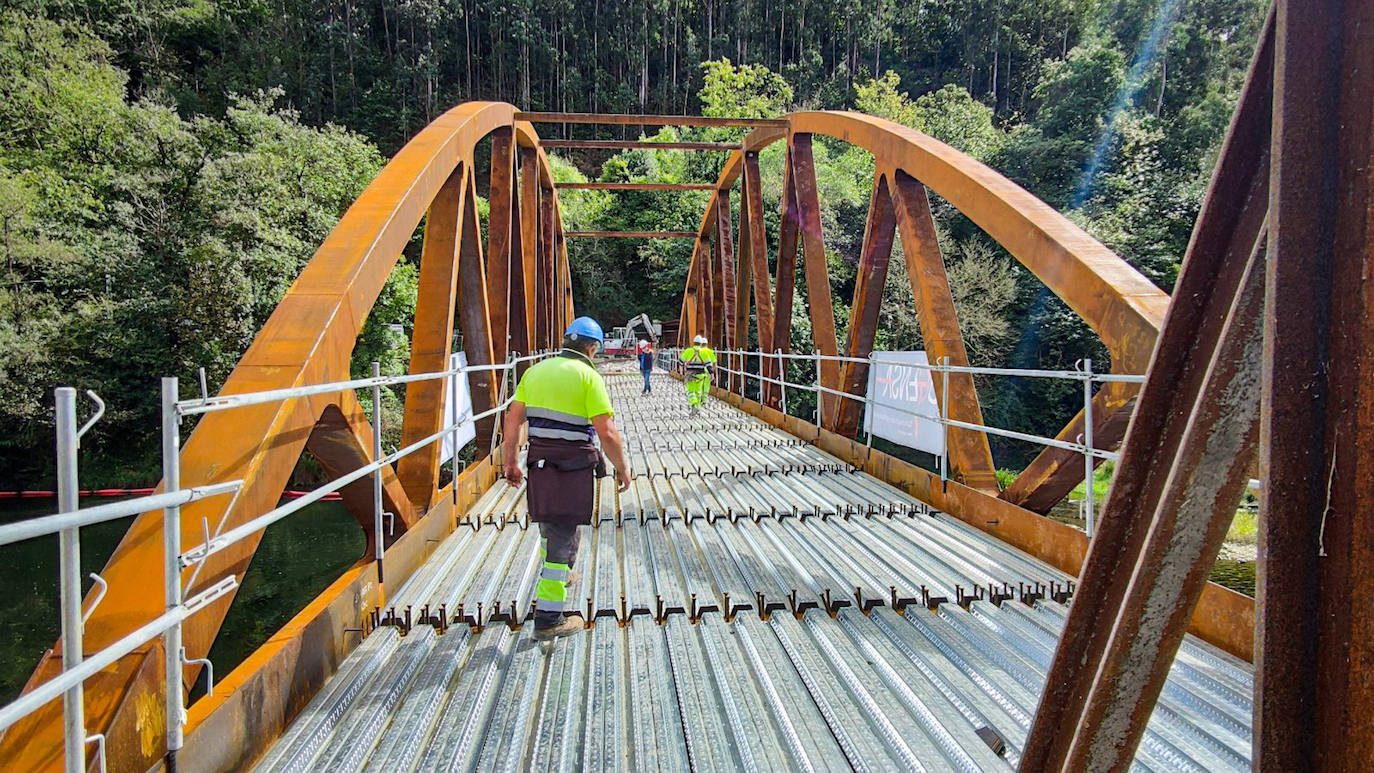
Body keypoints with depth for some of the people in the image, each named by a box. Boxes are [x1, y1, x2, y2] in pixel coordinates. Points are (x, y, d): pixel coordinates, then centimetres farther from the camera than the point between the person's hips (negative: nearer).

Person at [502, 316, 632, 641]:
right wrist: (622, 467, -2)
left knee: (549, 520, 26)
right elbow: (607, 433, -15)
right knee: (563, 533, 0)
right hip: (575, 464, -6)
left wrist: (510, 460, 15)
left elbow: (513, 418, 8)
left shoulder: (535, 371, 7)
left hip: (539, 459, 6)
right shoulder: (588, 376, -11)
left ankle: (556, 574, 50)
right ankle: (548, 618, 1)